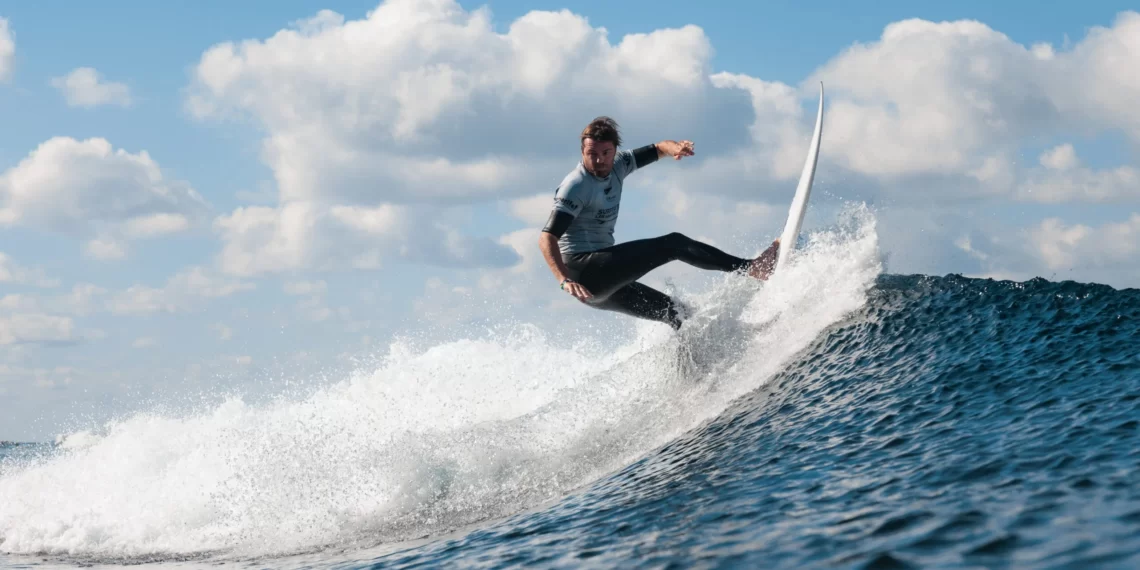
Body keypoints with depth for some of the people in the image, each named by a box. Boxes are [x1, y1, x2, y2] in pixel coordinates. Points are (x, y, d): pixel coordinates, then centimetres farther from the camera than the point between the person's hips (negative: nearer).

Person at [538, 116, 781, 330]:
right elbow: (547, 238, -24)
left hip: (604, 281, 9)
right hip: (583, 273, -9)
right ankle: (751, 268, -16)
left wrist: (675, 148, -11)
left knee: (673, 312, 10)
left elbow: (658, 149, 15)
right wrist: (564, 280, -40)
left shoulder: (617, 164, 7)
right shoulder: (576, 186, -16)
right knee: (673, 244, -13)